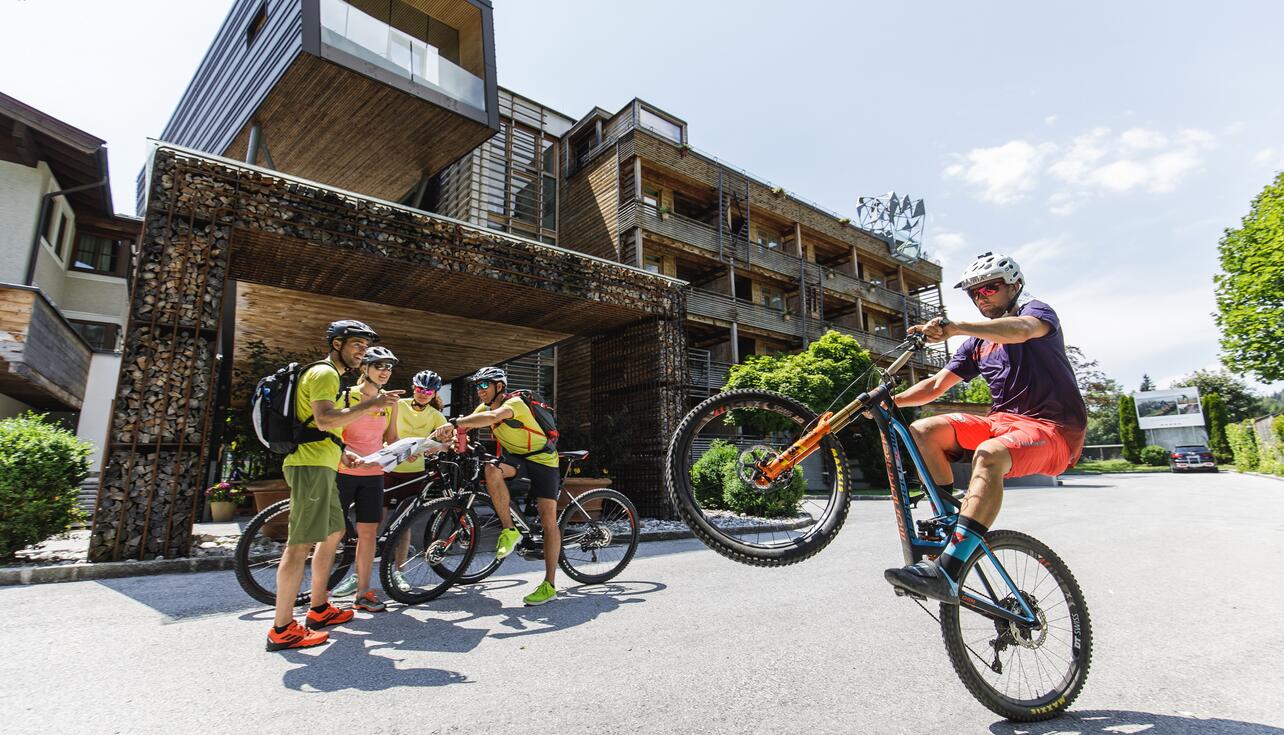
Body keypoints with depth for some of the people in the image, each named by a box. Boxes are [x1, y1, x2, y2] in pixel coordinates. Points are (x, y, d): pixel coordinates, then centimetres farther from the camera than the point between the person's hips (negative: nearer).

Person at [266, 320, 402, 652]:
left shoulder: (328, 375, 24)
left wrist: (341, 452, 21)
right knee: (300, 544, -9)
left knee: (333, 533, 16)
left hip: (320, 465, 11)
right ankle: (282, 629, -4)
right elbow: (324, 419, -24)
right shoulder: (324, 373, -10)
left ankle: (319, 608, 26)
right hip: (311, 465, -11)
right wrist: (370, 405, -25)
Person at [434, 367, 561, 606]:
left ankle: (549, 585, -5)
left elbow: (493, 417, -43)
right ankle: (509, 530, -15)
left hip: (542, 460, -6)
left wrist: (453, 423, -48)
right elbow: (463, 426, -7)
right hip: (516, 458, 6)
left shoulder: (514, 402, -22)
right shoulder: (484, 407, 3)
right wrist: (444, 437, -27)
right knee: (491, 469, -28)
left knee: (548, 520, -12)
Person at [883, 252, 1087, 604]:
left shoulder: (1038, 311, 1)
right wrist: (892, 399, -6)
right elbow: (937, 384, 12)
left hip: (1054, 429, -7)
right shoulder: (977, 344, 18)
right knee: (923, 431, -12)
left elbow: (1021, 329, -26)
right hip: (1003, 420, 7)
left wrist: (953, 327, -40)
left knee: (989, 454, -38)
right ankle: (950, 520, -7)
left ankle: (947, 573, -45)